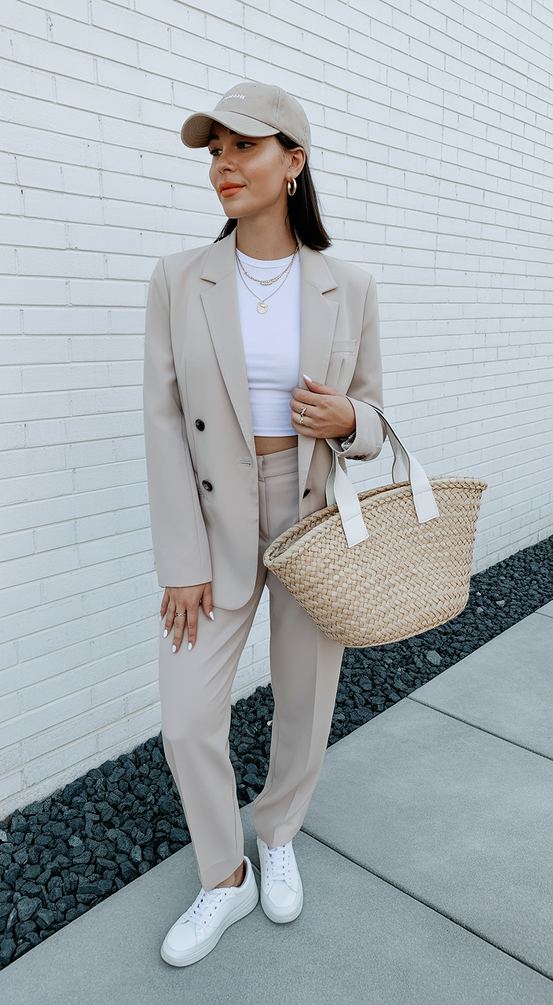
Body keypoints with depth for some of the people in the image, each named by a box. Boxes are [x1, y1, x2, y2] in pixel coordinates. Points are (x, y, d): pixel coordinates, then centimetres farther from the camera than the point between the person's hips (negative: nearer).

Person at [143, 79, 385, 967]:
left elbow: (370, 419, 4)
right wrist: (182, 562, -11)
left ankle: (278, 835, 44)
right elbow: (165, 422, -7)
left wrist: (343, 418, -22)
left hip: (318, 515, 1)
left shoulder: (348, 290, -4)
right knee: (187, 723, 0)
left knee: (305, 708, 12)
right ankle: (225, 879, 29)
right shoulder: (180, 279, -6)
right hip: (217, 523, 0)